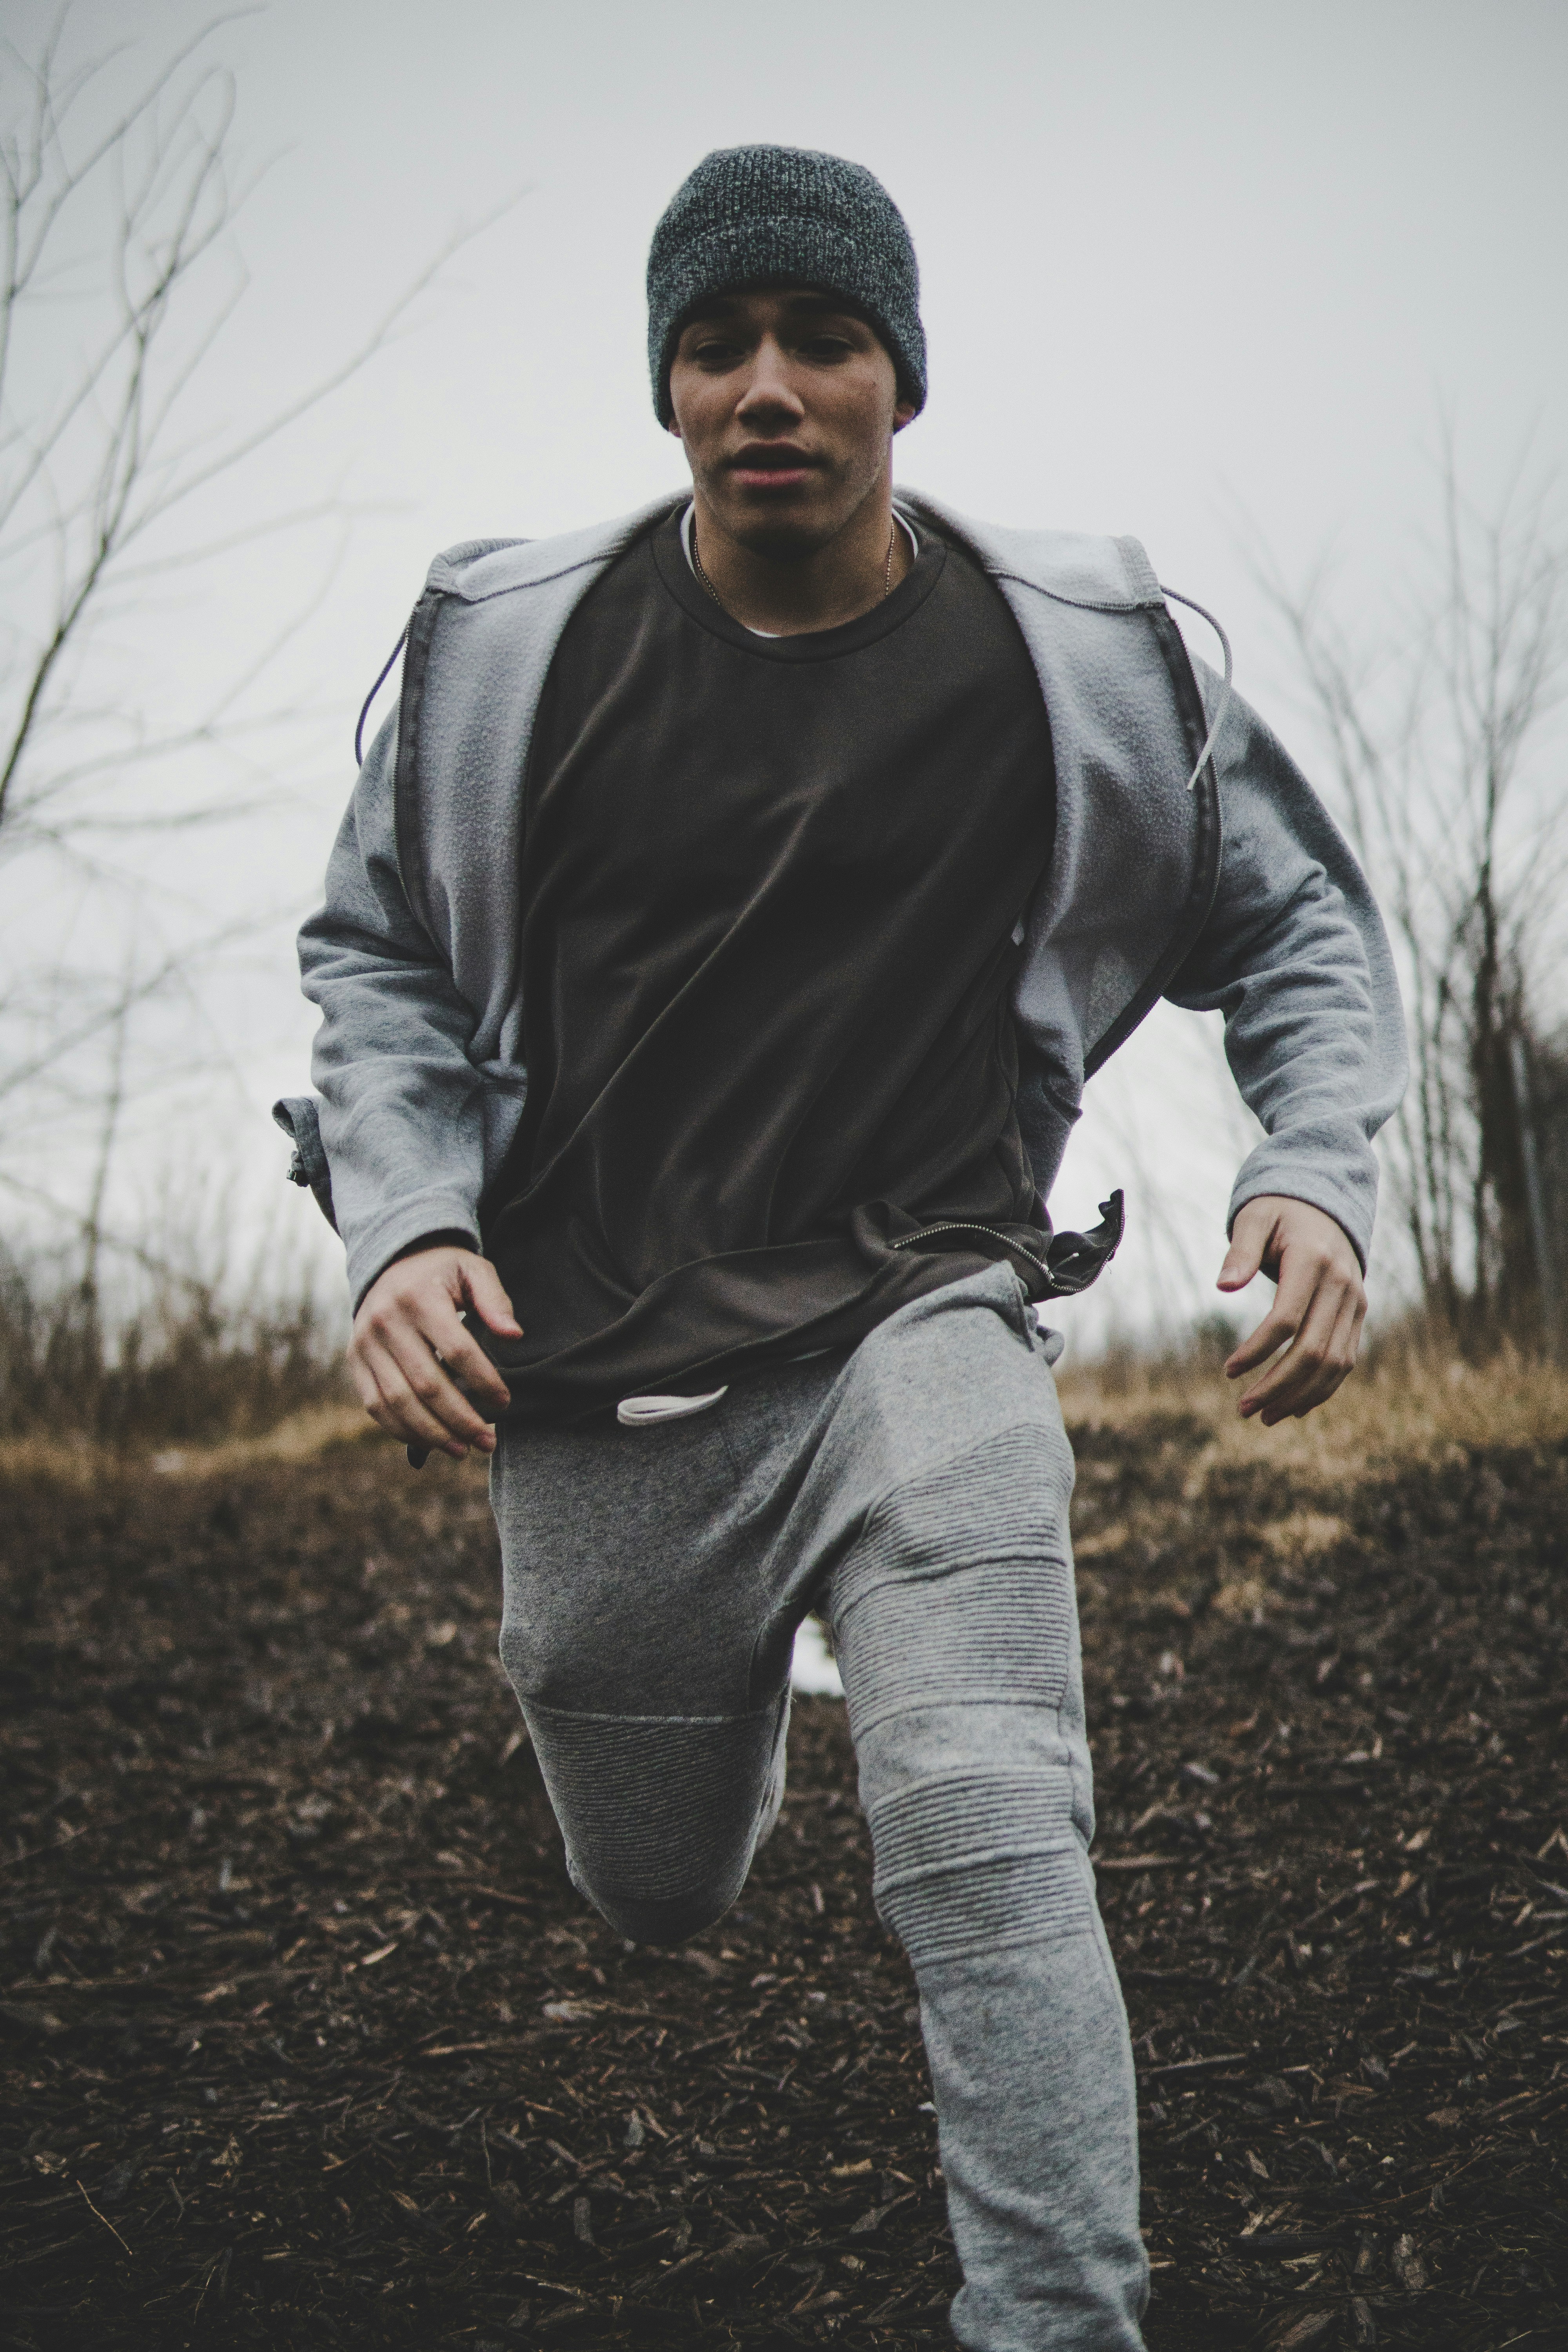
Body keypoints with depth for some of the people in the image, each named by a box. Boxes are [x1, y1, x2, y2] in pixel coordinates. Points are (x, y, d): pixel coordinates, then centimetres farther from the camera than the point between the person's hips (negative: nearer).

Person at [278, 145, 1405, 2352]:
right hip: (592, 1362, 2)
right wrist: (401, 1218, -8)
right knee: (657, 1894, 20)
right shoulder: (509, 641, -2)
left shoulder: (1081, 653, -3)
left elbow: (1302, 917, 10)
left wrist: (1317, 1177, -8)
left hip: (914, 1310, -2)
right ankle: (746, 1677, 55)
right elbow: (375, 951, 10)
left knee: (987, 1832, -27)